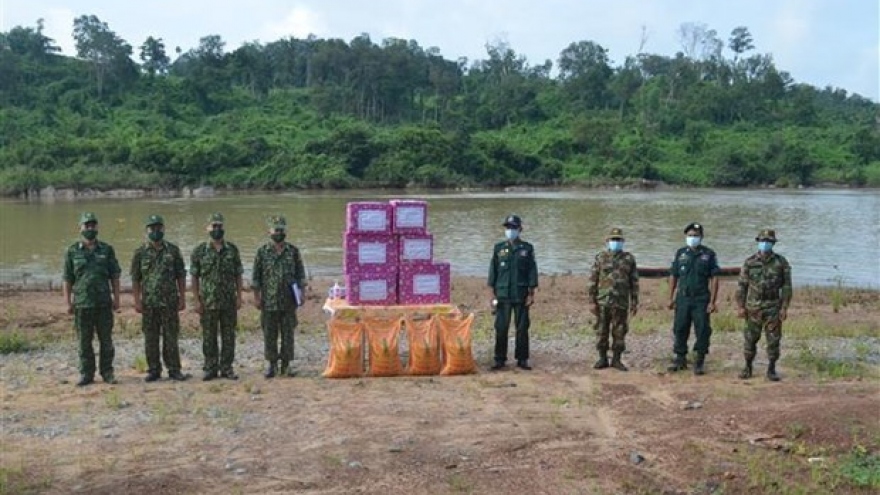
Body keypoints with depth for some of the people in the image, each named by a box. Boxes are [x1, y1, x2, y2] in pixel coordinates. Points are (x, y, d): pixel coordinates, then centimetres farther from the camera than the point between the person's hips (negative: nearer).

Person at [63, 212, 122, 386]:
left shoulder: (107, 250, 5)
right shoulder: (72, 251, 4)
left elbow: (114, 276, 6)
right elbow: (67, 279, 4)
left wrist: (116, 298, 0)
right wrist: (68, 302, -1)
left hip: (104, 303, 0)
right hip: (82, 303, 0)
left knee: (106, 340, 4)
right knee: (84, 342, 5)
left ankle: (107, 372, 13)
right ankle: (86, 374, 14)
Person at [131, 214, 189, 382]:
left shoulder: (173, 250, 5)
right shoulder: (140, 253, 3)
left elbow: (181, 276, 5)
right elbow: (135, 279, 3)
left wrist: (182, 298, 0)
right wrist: (137, 301, -4)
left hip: (170, 302, 0)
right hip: (149, 304, 0)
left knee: (171, 338, 2)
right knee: (151, 339, 5)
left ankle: (174, 370, 9)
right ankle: (153, 370, 14)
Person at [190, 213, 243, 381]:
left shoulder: (232, 250, 5)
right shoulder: (200, 251, 0)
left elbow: (238, 275, 7)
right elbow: (194, 277, 0)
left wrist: (239, 297, 0)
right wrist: (197, 300, -6)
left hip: (229, 302, 1)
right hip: (208, 302, -1)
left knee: (228, 337, 4)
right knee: (209, 337, 4)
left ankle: (226, 368, 13)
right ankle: (210, 369, 13)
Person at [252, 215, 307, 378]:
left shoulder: (294, 251, 4)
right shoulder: (262, 252, 1)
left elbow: (300, 274, 7)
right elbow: (255, 277, 2)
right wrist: (256, 297, -2)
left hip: (289, 302, 1)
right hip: (269, 302, 0)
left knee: (288, 334, 4)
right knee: (269, 335, 6)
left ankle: (286, 365, 13)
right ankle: (272, 365, 17)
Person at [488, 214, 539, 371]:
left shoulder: (527, 249, 4)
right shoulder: (498, 248, 7)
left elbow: (532, 271, 2)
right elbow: (493, 271, 7)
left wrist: (531, 294, -4)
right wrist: (492, 293, 1)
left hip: (521, 295, -1)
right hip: (502, 295, 1)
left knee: (522, 328, 2)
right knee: (501, 328, 1)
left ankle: (522, 359, 11)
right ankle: (500, 359, 9)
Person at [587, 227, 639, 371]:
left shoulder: (629, 259, 6)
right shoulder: (600, 258, 2)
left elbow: (634, 282, 8)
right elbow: (592, 281, 1)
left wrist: (634, 302, 4)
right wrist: (592, 301, -5)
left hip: (621, 303, 1)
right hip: (602, 302, -1)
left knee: (619, 332, 4)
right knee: (602, 331, 4)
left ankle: (616, 359, 14)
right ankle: (602, 359, 14)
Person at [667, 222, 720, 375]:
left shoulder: (709, 254, 1)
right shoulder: (680, 253, 9)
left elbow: (714, 279, -2)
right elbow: (673, 276, 12)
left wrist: (712, 301, -9)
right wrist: (671, 298, 7)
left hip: (701, 300, -2)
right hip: (682, 299, 3)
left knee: (702, 330, -1)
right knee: (680, 329, 5)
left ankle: (700, 362, 9)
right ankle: (680, 359, 17)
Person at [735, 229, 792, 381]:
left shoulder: (781, 262, -1)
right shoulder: (749, 262, 1)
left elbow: (787, 286, -1)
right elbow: (741, 286, 2)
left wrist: (784, 308, -7)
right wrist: (740, 307, -3)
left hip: (773, 308, -1)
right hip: (753, 307, 1)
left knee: (773, 340, 1)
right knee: (750, 339, 6)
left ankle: (771, 370, 11)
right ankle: (748, 368, 17)